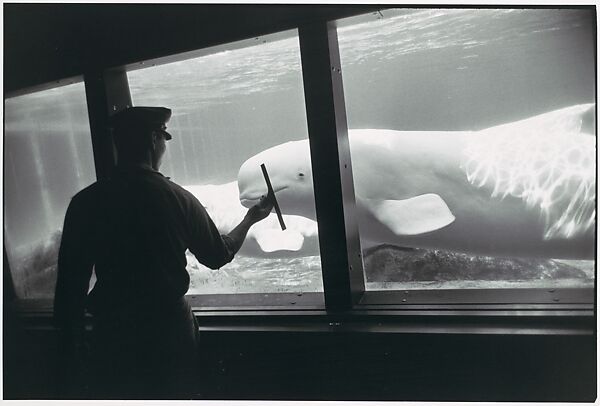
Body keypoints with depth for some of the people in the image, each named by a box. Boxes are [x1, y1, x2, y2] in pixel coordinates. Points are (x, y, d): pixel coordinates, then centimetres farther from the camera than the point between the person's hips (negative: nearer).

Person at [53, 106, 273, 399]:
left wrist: (70, 341, 7)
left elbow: (71, 280, -6)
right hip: (170, 328, 1)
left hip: (113, 333, 0)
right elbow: (218, 256, 4)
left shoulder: (86, 202, -10)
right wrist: (251, 218, 20)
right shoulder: (178, 198, -9)